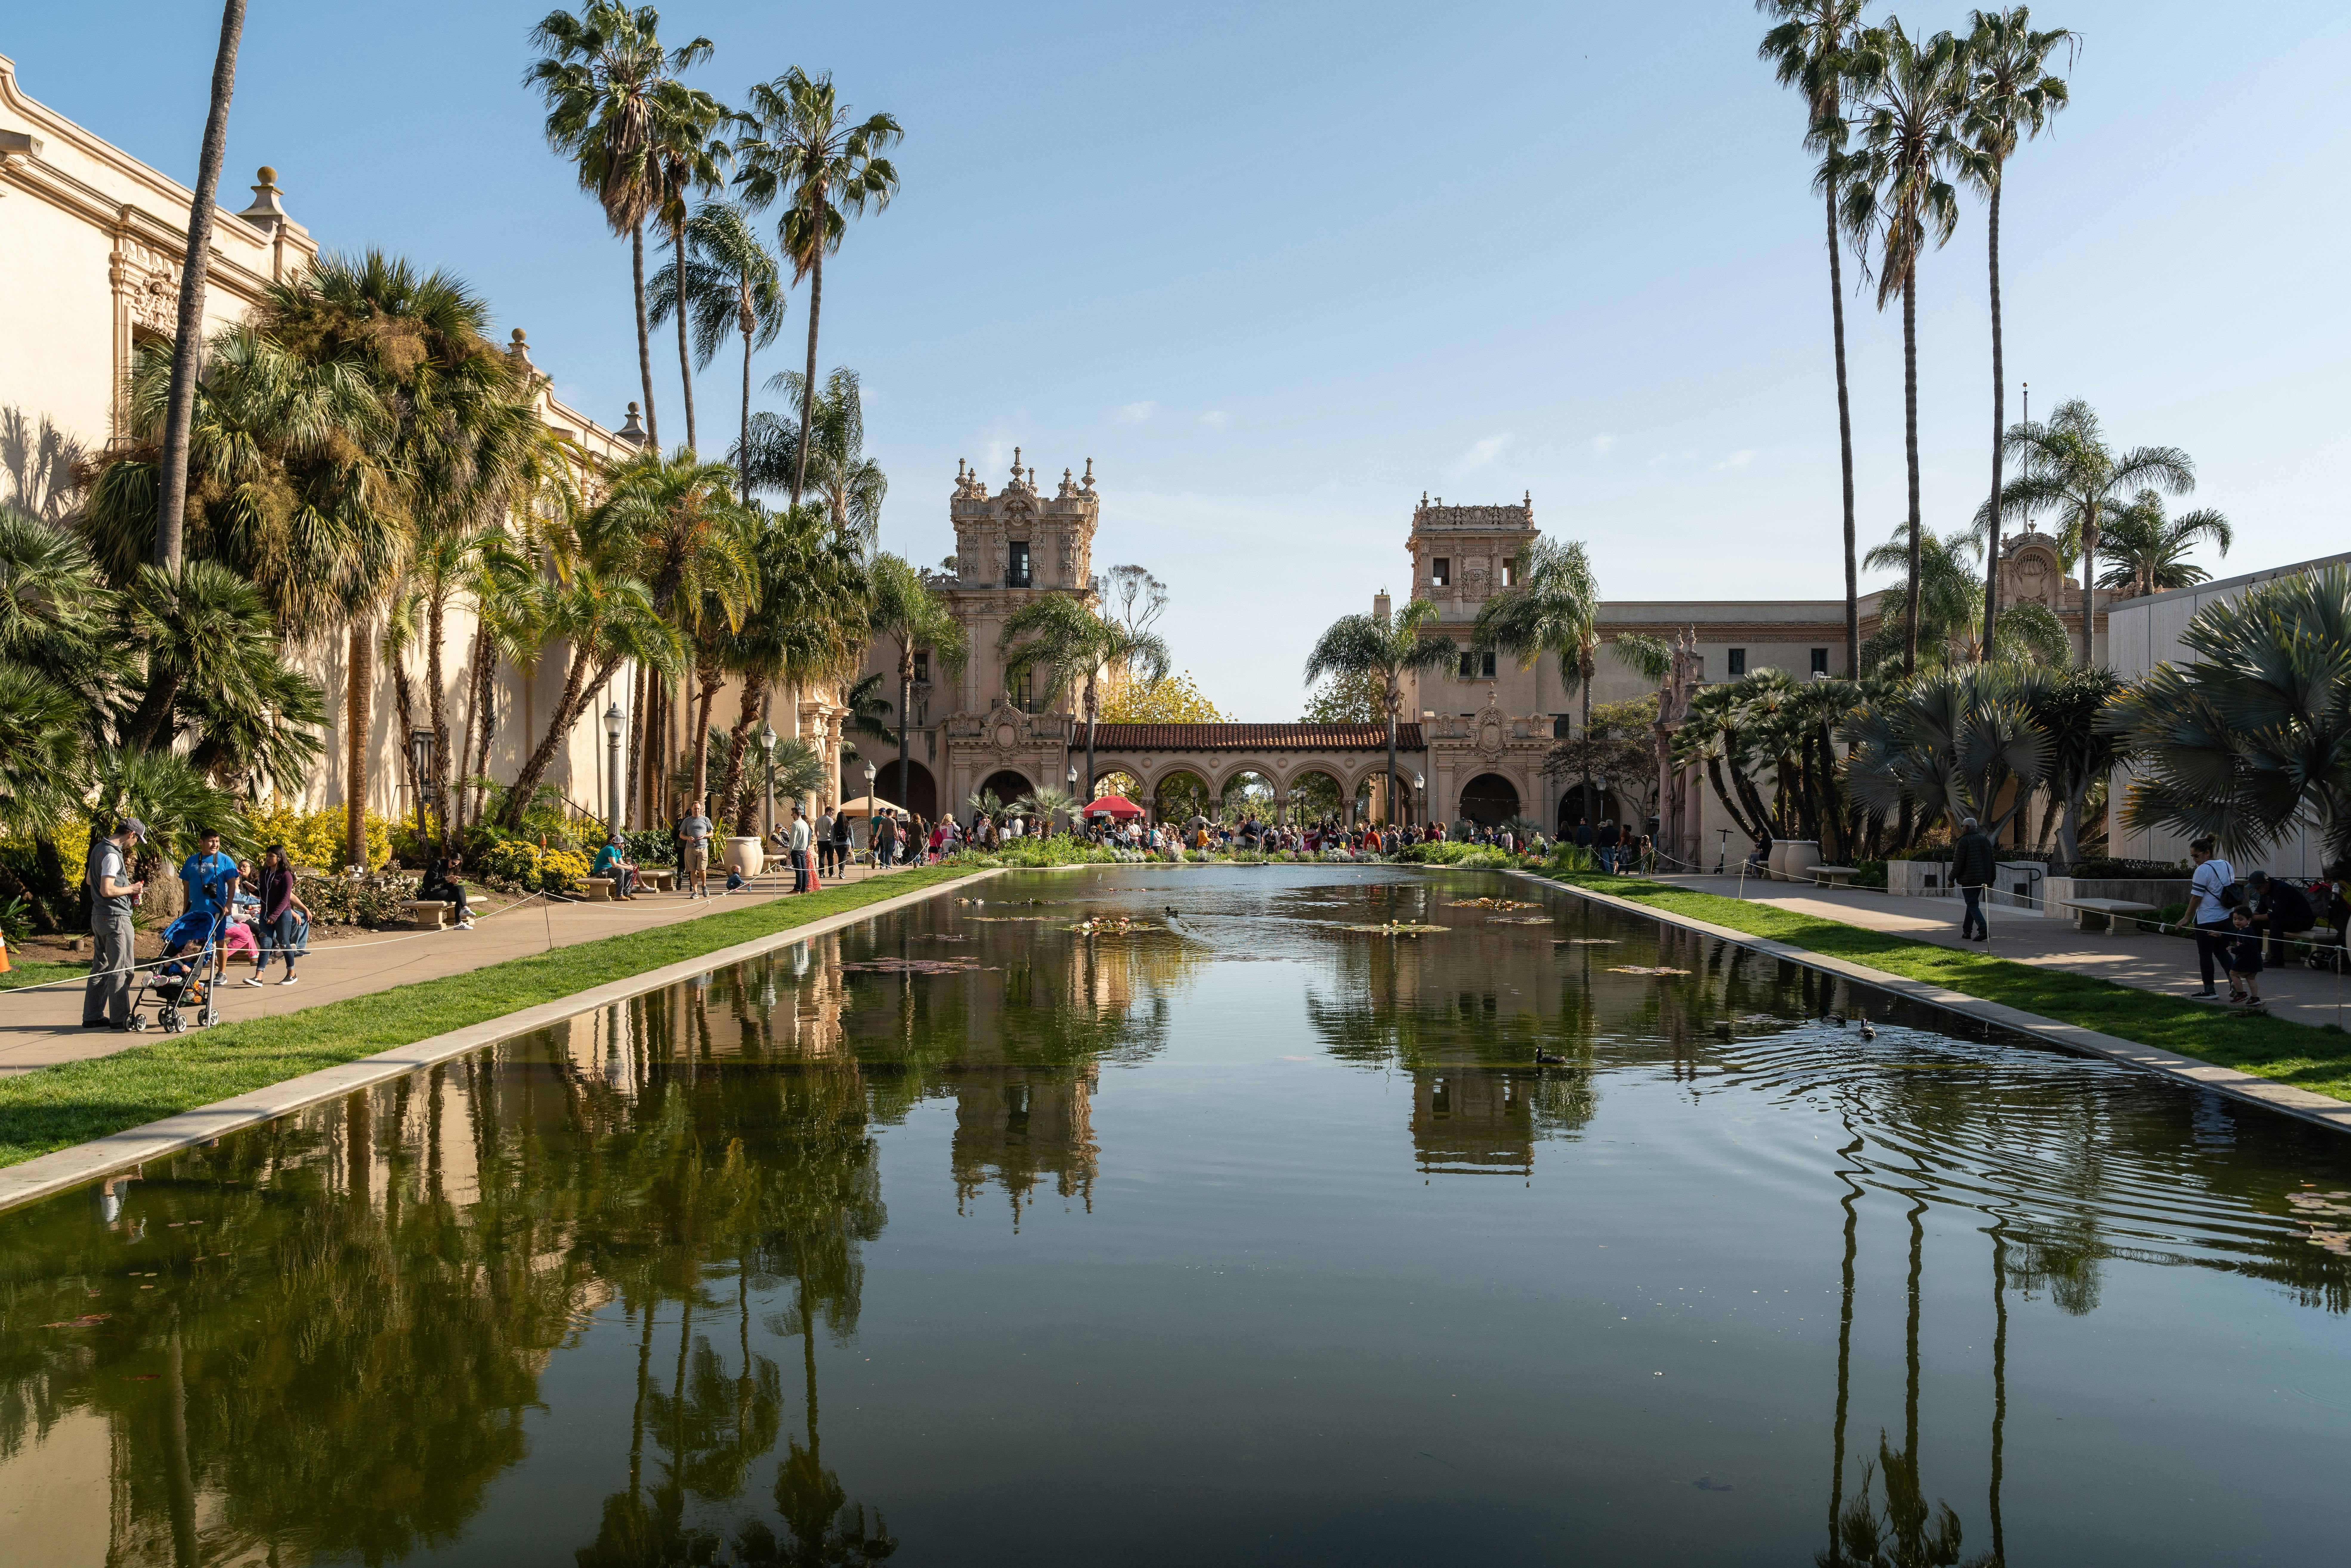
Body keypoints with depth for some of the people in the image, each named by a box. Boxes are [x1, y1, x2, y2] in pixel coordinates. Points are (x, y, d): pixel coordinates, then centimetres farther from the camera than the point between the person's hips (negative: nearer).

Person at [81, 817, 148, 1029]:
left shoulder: (99, 848, 12)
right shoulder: (113, 855, -19)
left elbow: (89, 879, 26)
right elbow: (107, 890, -25)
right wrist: (131, 889, -8)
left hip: (99, 916, 10)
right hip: (115, 918, -10)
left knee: (101, 967, 15)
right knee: (120, 970, -5)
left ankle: (92, 1016, 19)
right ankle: (120, 1018, -2)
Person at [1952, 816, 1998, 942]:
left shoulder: (1964, 841, -10)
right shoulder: (1985, 839, 12)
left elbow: (1958, 862, -12)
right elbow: (1992, 860, 13)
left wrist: (1952, 879, -4)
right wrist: (1992, 879, 17)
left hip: (1969, 879, -7)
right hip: (1982, 879, 7)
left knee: (1972, 905, -7)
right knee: (1973, 903, 17)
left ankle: (1983, 930, -22)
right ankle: (1967, 931, 20)